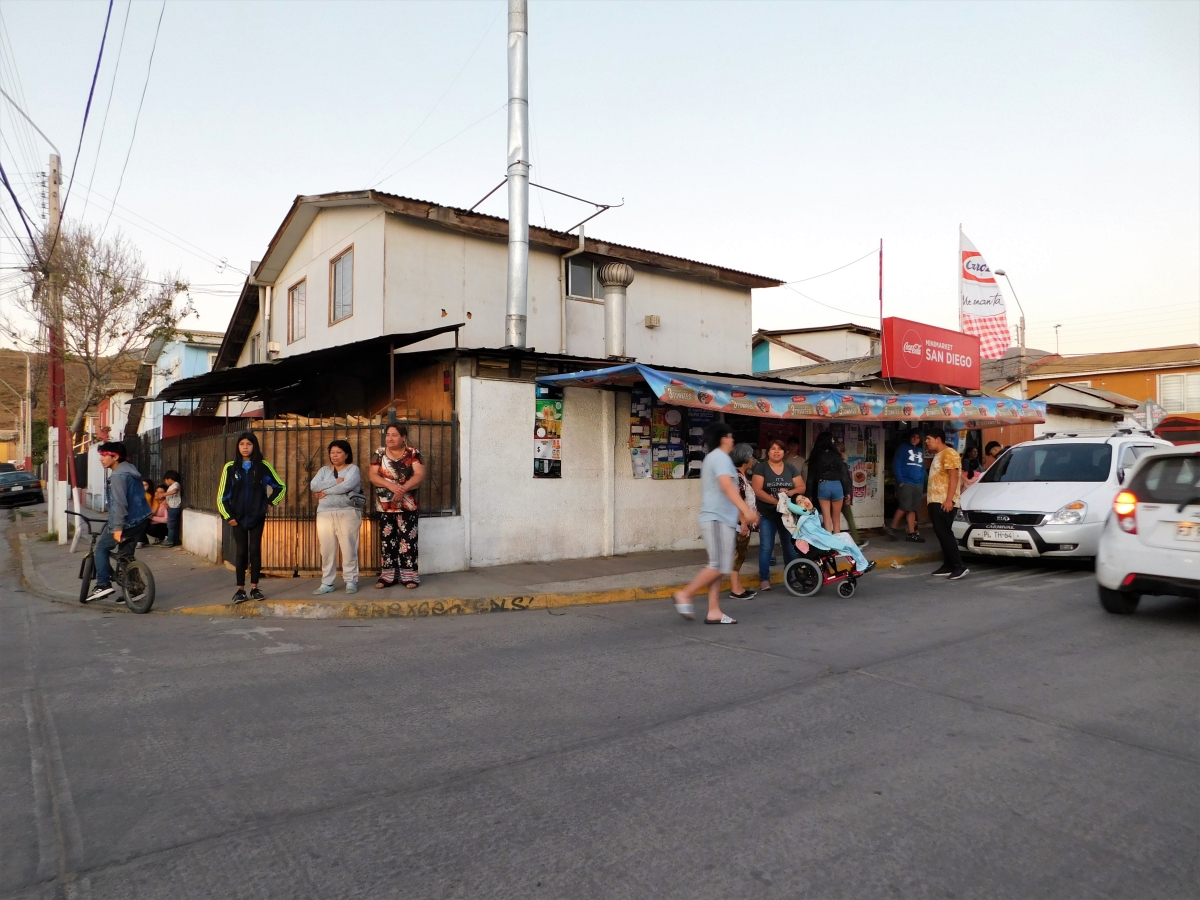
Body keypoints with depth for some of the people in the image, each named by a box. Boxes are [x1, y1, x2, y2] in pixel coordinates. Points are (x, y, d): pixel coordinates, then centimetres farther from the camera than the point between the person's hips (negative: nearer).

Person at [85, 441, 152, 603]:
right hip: (140, 520, 9)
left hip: (127, 521, -9)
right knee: (126, 554, 15)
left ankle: (103, 585, 3)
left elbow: (119, 503, -24)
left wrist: (117, 527, -26)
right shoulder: (129, 471, 15)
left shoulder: (118, 476, -16)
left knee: (101, 548, 6)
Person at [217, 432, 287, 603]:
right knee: (241, 551, 2)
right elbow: (222, 495, 2)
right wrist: (228, 516, -3)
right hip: (238, 517, 0)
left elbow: (281, 487, 9)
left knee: (255, 550, 1)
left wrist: (270, 502, 2)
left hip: (257, 517, 0)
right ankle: (240, 589, 8)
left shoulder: (263, 466, -1)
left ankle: (254, 588, 9)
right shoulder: (230, 467, 0)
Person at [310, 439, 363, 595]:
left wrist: (325, 491, -7)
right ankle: (327, 583, 10)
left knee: (349, 549, -5)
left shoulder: (353, 469, 3)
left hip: (348, 513, -4)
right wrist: (335, 482, -9)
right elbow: (313, 486, 1)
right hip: (325, 514, 4)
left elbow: (347, 485, -16)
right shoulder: (324, 470, 18)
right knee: (327, 550, 3)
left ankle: (351, 582, 1)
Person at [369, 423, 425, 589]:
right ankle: (387, 575, 13)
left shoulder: (413, 453, -1)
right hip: (385, 506, 3)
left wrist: (403, 488, -25)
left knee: (408, 540, -3)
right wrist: (391, 485, -20)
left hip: (407, 505, -3)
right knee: (387, 540, 7)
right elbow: (372, 475, -4)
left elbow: (420, 475, -11)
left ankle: (409, 575, 2)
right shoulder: (379, 453, 5)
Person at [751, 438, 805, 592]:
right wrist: (776, 501, -23)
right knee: (766, 547, -5)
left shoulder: (790, 469, 9)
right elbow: (757, 490, -13)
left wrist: (789, 492, -14)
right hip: (767, 515, -4)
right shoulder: (761, 468, -5)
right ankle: (764, 579, 1)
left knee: (790, 546, 11)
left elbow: (801, 487, 7)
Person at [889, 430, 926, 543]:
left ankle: (911, 534, 6)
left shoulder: (921, 451, 19)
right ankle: (892, 529, 1)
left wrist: (923, 484, 10)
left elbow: (923, 469, 20)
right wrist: (900, 481, -13)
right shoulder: (903, 448, 1)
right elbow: (896, 465, -6)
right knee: (904, 507, -12)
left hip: (918, 484, 6)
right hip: (905, 483, -6)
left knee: (912, 509, 5)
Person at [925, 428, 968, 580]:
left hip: (944, 502, -10)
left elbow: (954, 477, -18)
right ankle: (948, 565, 14)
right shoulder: (938, 455, 20)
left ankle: (959, 566, -11)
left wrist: (949, 499, -24)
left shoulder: (949, 453, -11)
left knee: (945, 533, -12)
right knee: (942, 533, 10)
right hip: (936, 501, 10)